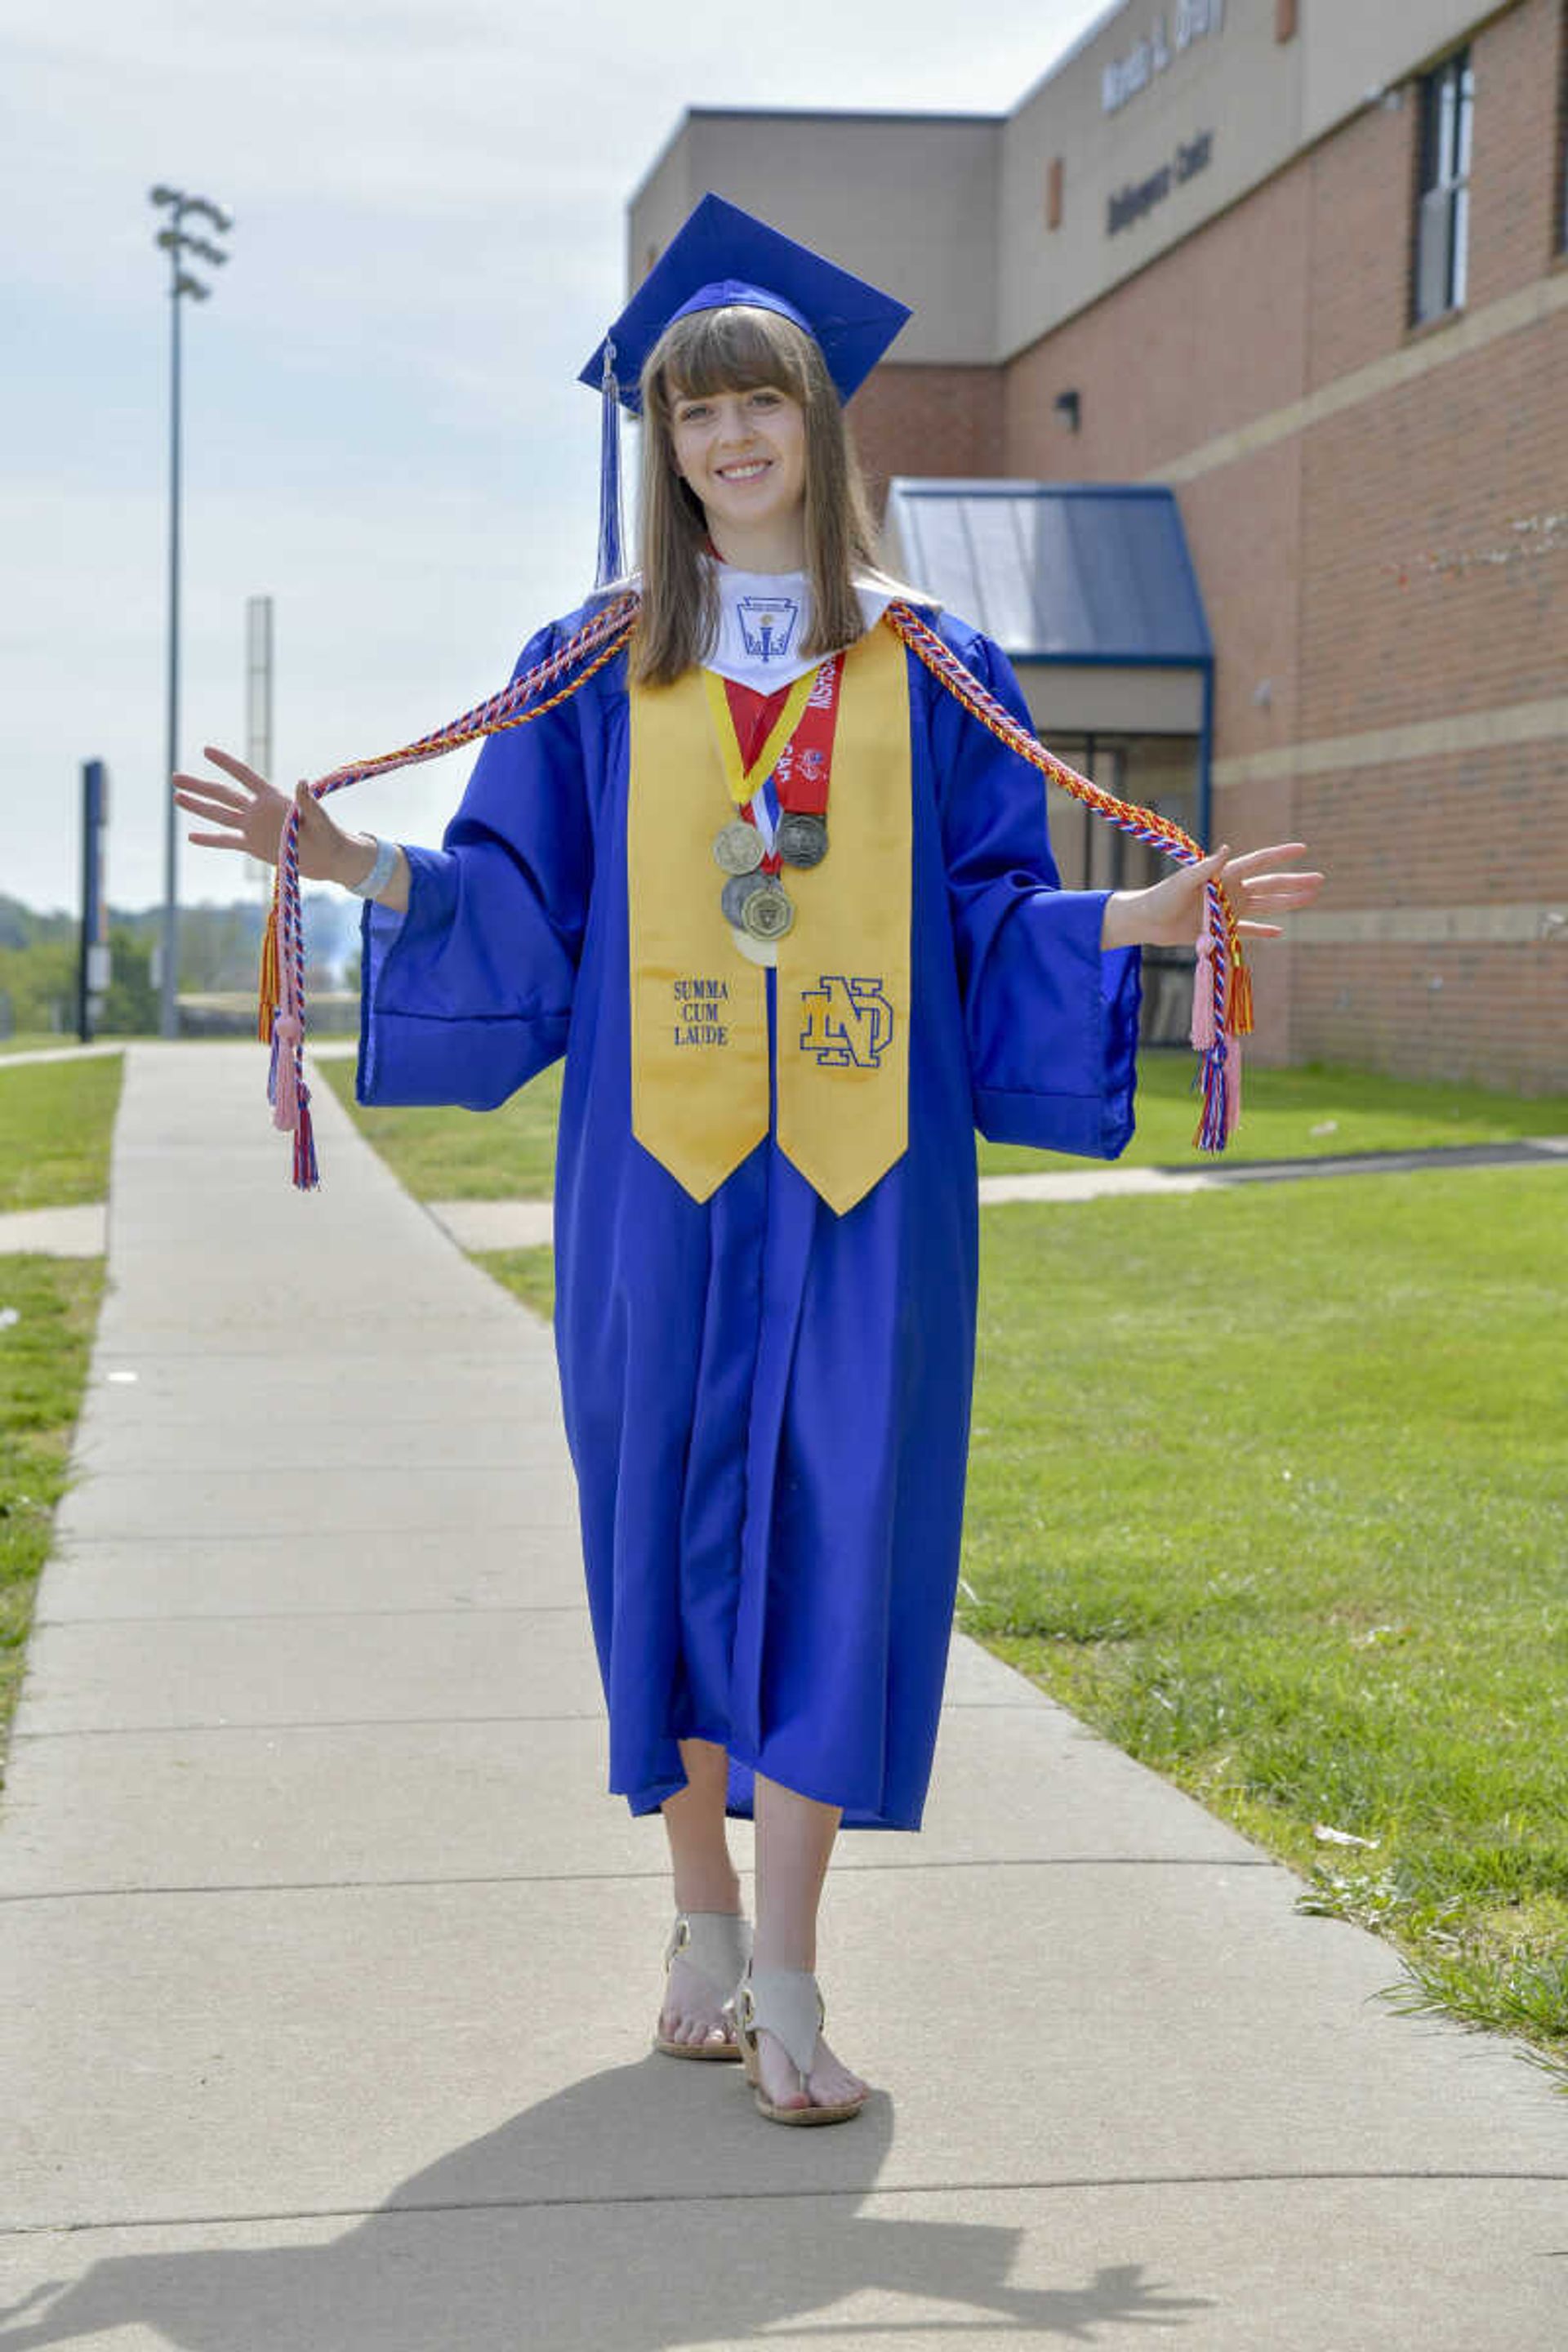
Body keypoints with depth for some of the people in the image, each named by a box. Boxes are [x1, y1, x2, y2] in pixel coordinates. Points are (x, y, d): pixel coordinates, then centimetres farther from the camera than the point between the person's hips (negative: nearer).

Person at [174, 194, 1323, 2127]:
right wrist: (351, 860, -6)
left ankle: (784, 1977, -4)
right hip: (660, 1165, 1)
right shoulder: (599, 673, 11)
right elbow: (513, 902, 8)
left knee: (838, 1534, -6)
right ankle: (702, 1918, 20)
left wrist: (1145, 916, -7)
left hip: (864, 1173, 0)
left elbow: (994, 921, 9)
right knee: (672, 1524, 4)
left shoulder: (928, 673, 11)